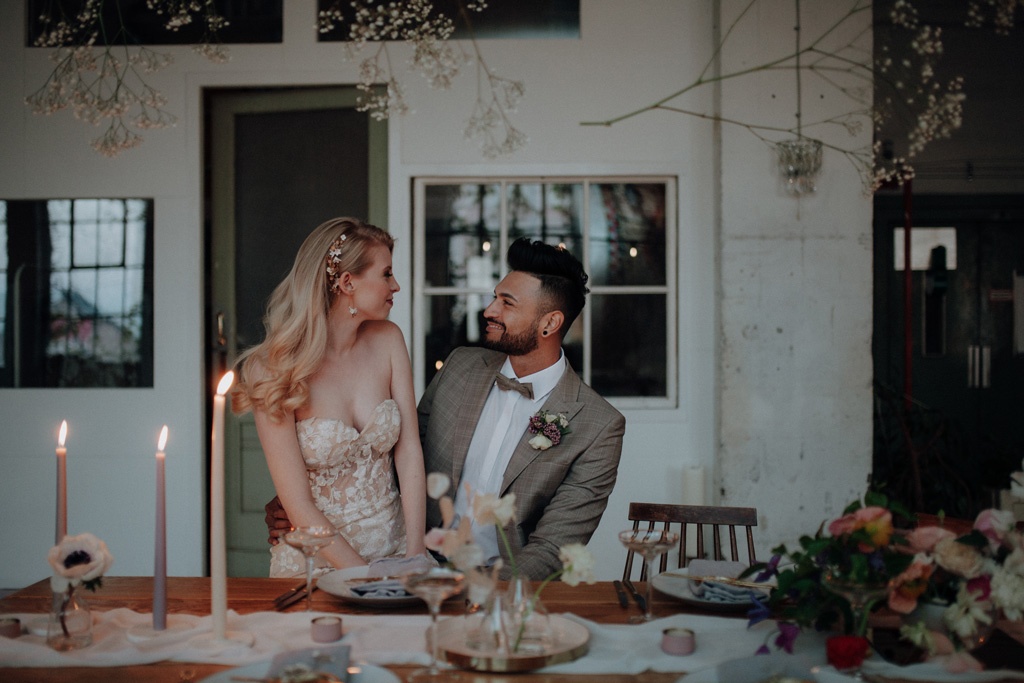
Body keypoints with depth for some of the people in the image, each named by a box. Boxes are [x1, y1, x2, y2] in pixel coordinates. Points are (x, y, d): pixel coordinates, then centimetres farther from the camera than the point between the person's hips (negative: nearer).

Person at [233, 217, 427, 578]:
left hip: (393, 545, 4)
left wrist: (416, 555, -11)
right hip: (317, 559, -3)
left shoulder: (387, 340, 3)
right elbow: (299, 506, -12)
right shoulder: (274, 369, -11)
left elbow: (409, 453, 0)